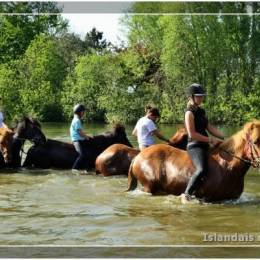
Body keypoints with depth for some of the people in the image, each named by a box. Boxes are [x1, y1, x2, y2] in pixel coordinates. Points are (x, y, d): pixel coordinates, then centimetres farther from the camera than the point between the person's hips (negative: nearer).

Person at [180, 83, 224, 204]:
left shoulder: (201, 111, 17)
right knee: (202, 169, -32)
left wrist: (225, 138, 7)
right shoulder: (190, 113, -10)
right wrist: (211, 140, -16)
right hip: (195, 146, -10)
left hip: (204, 146, 10)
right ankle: (186, 195, -24)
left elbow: (210, 128, 17)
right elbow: (192, 134, -17)